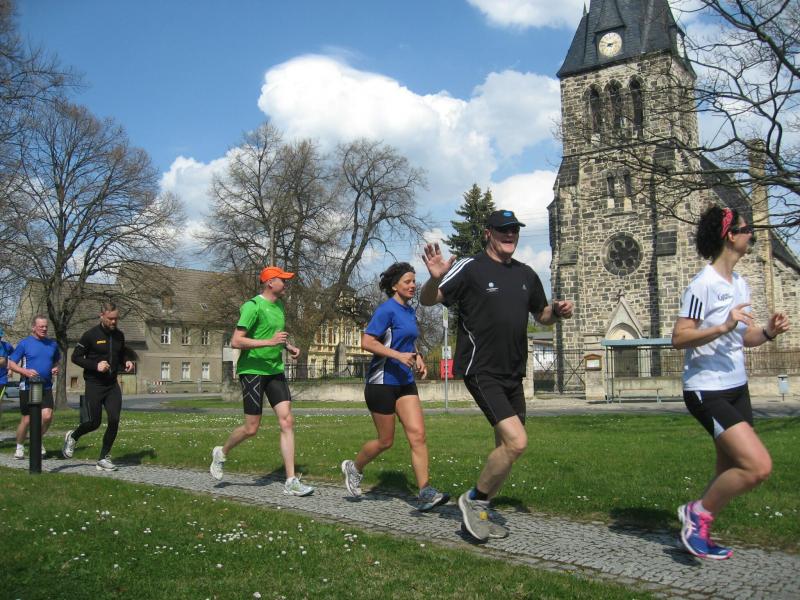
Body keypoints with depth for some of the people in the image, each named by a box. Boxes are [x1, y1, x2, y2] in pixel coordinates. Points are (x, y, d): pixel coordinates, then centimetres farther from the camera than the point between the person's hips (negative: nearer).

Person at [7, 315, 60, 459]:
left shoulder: (52, 343, 7)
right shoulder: (24, 343, -4)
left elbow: (56, 360, 23)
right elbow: (11, 363, -3)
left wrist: (56, 368, 1)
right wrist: (25, 372, -19)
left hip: (46, 387, 2)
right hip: (28, 387, -2)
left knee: (47, 416, -14)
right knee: (27, 419, 4)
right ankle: (19, 447, 26)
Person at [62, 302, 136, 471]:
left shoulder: (119, 335, 7)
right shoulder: (91, 335, -10)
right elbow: (75, 357, -7)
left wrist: (127, 362, 0)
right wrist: (95, 365, -20)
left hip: (112, 384, 5)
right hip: (94, 385, -4)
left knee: (114, 420, -7)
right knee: (94, 422, 0)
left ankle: (104, 458, 7)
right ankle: (72, 437, 33)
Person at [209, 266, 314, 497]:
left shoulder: (279, 305, 13)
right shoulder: (253, 306, -13)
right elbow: (236, 341, -19)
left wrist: (288, 346, 10)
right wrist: (269, 342, -25)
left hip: (275, 370, 7)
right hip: (252, 370, -7)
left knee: (287, 421, -4)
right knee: (252, 428, -1)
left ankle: (291, 481, -2)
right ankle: (221, 453, 30)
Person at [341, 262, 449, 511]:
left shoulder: (410, 310, 12)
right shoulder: (387, 309, -13)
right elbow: (367, 342, -19)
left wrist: (417, 358, 11)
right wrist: (398, 355, -25)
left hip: (405, 382, 7)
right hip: (382, 381, -7)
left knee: (418, 435, -5)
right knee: (386, 441, 4)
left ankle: (425, 493, -5)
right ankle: (354, 468, 31)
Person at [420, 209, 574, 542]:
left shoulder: (526, 274, 12)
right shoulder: (470, 268, -7)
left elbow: (541, 314, 24)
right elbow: (428, 300, -7)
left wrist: (558, 311, 1)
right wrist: (435, 278, -28)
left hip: (512, 375, 7)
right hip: (481, 372, -7)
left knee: (506, 446, 11)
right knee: (516, 442, -19)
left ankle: (479, 514, 28)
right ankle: (473, 499, 3)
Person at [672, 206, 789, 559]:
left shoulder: (740, 284, 11)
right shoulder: (704, 285, -16)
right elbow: (678, 338, -20)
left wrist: (767, 332, -1)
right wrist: (724, 326, -29)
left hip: (736, 389, 9)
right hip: (707, 391, -9)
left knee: (730, 471, 11)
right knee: (758, 466, -18)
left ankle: (697, 531, 26)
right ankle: (698, 513, 2)